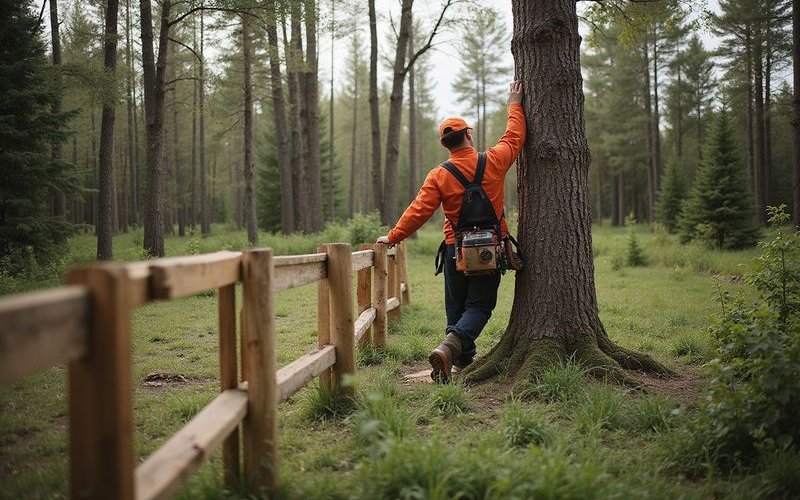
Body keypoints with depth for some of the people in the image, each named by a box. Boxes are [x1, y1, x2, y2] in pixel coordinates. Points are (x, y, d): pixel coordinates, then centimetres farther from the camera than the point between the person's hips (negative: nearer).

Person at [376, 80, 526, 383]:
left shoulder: (439, 176, -7)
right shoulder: (493, 162, -6)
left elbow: (419, 211, -9)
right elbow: (514, 138, 10)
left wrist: (393, 237, 0)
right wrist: (514, 105, 23)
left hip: (456, 250, 1)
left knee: (457, 307, 15)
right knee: (479, 306, 1)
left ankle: (463, 360, 18)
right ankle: (449, 346, -22)